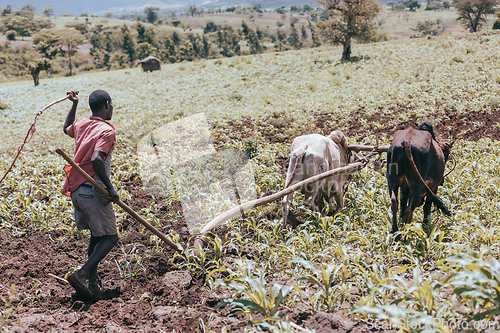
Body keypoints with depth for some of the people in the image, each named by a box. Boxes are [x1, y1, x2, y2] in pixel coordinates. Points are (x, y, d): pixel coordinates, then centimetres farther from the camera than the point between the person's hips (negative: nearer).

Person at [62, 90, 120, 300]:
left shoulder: (81, 125, 11)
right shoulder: (107, 131, -12)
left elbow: (67, 128, 37)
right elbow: (96, 160, -26)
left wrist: (74, 105, 40)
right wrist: (110, 189, -20)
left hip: (75, 190, 8)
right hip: (93, 190, -8)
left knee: (97, 234, 18)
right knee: (109, 237, -1)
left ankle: (93, 281, 15)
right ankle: (81, 275, -15)